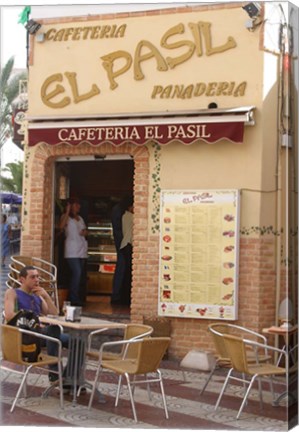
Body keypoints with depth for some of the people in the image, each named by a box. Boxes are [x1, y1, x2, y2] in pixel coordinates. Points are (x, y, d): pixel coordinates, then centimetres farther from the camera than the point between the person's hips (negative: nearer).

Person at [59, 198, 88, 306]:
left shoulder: (80, 218, 23)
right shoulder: (66, 217, 2)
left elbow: (85, 230, 31)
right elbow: (62, 226, -18)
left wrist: (85, 232, 7)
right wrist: (67, 211, -16)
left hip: (82, 249, 7)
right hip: (72, 250, -7)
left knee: (81, 274, 4)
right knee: (77, 272, -18)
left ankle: (79, 298, 10)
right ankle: (74, 299, -14)